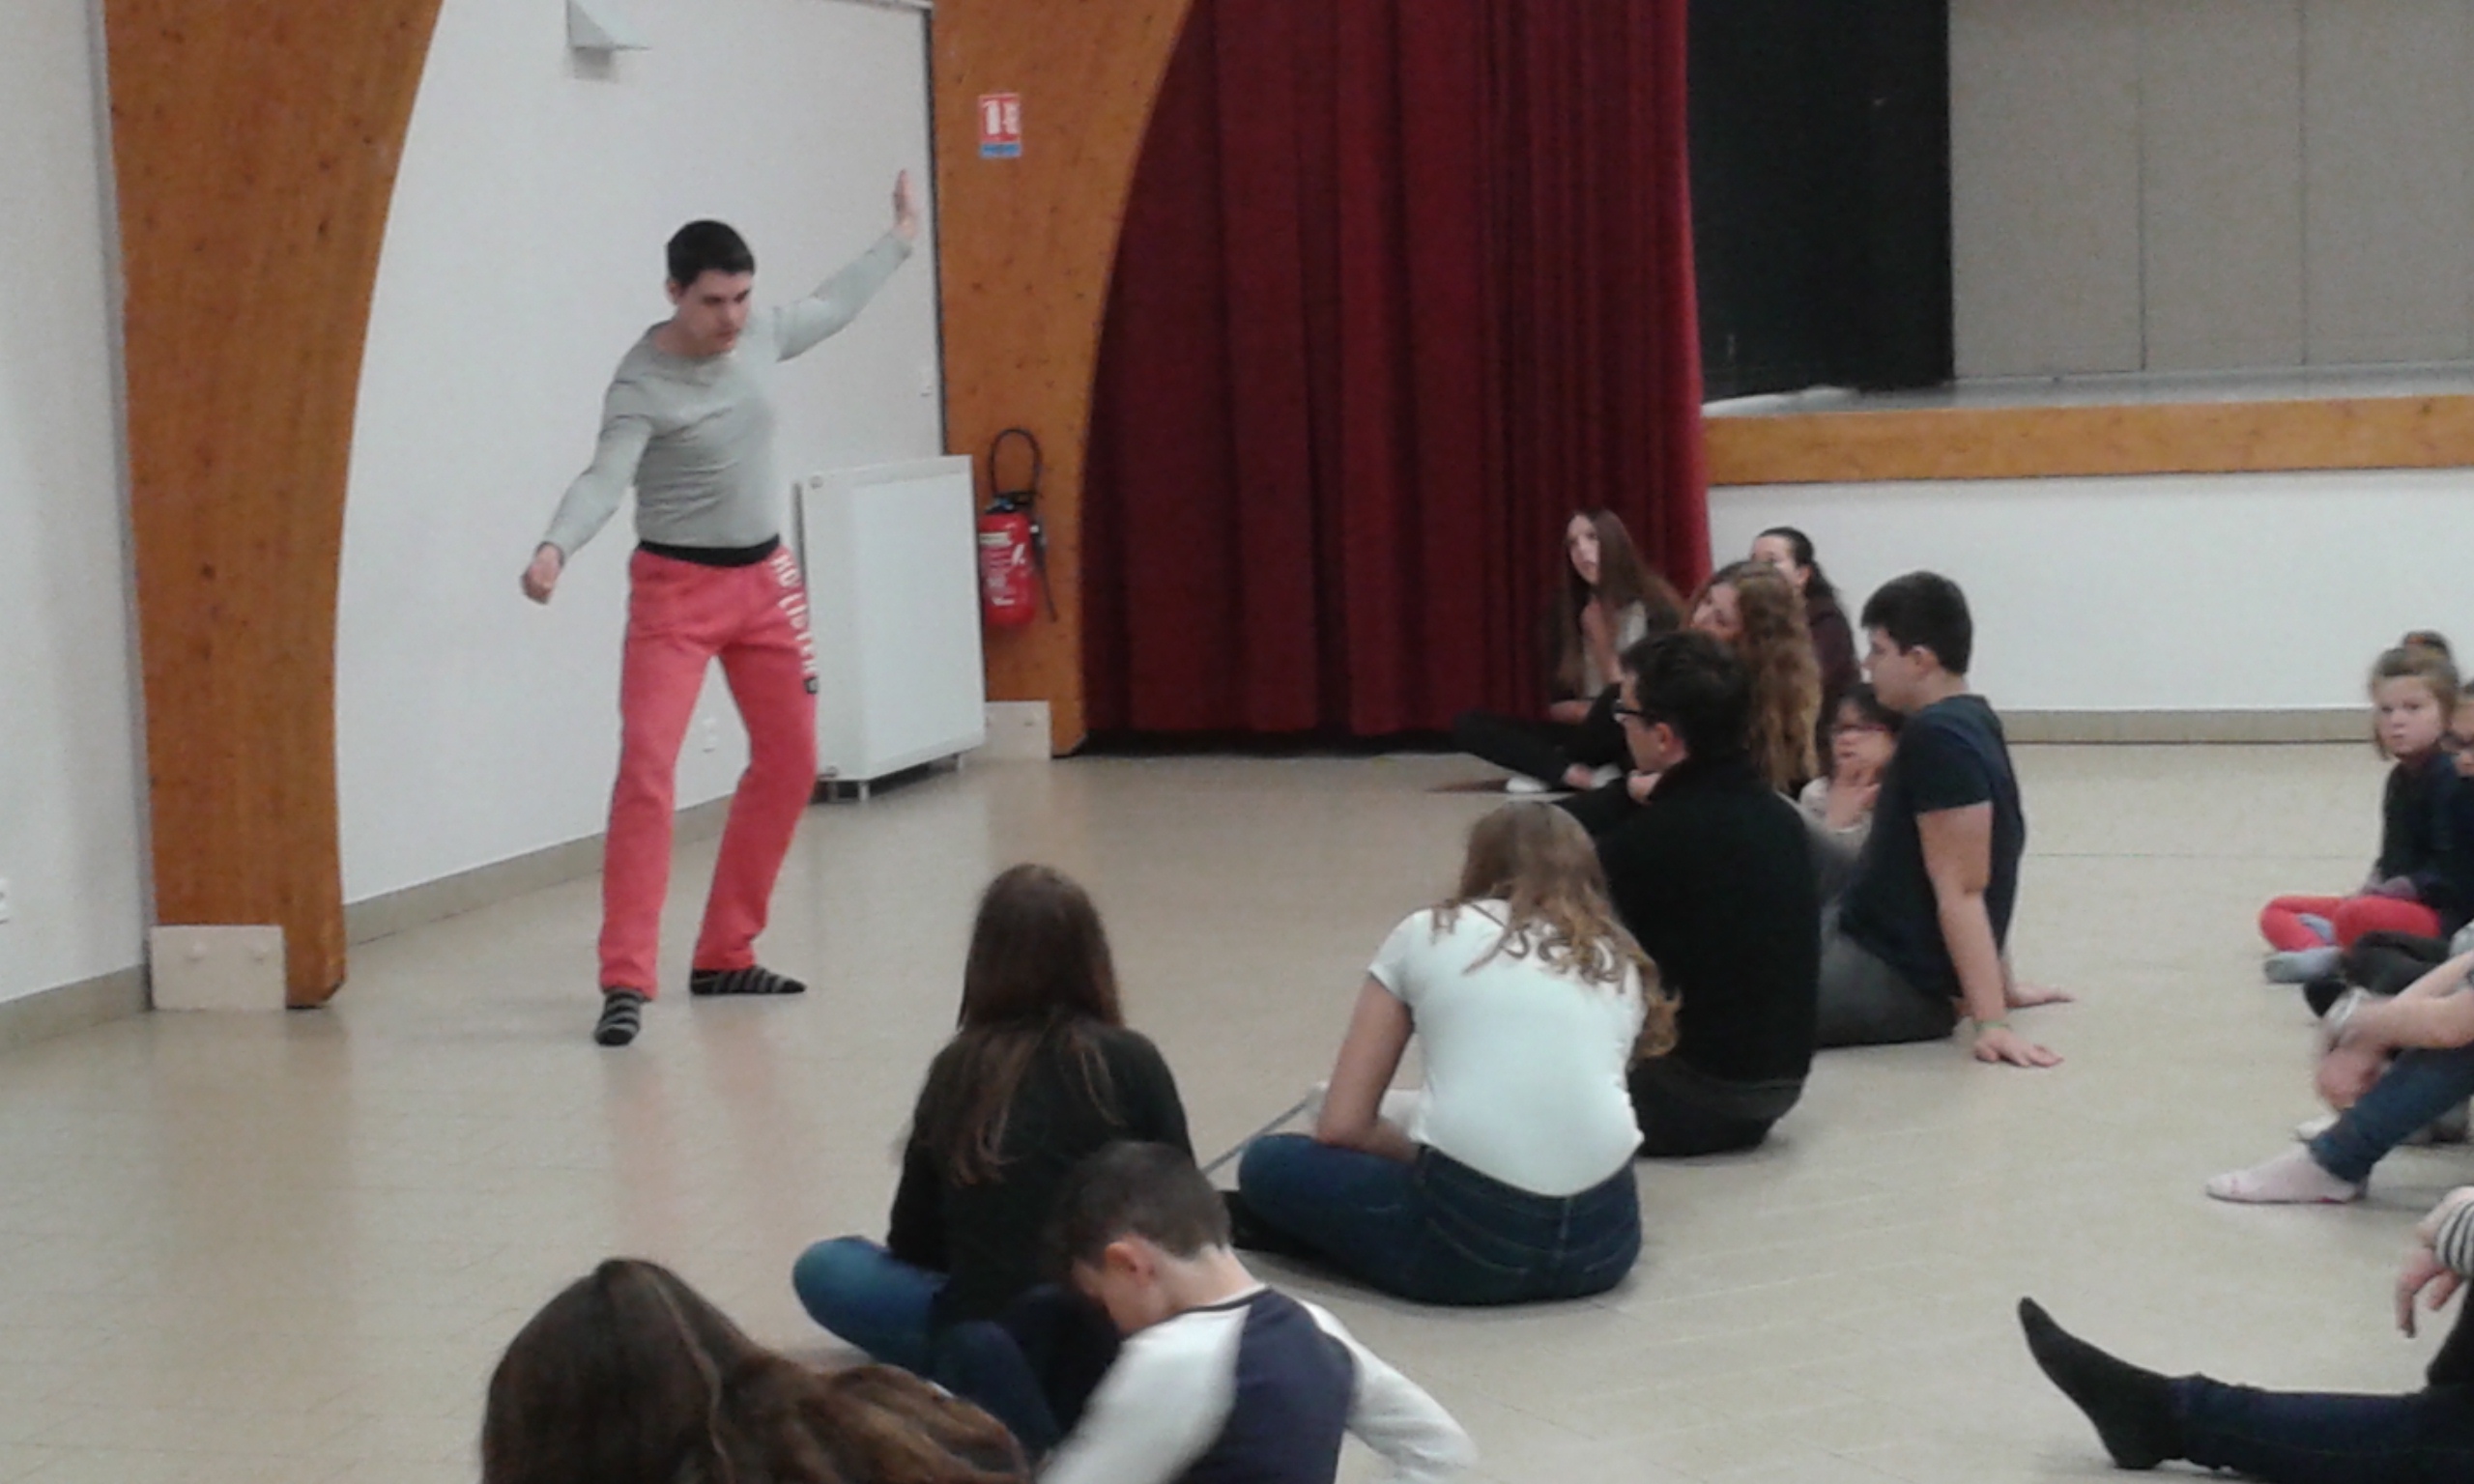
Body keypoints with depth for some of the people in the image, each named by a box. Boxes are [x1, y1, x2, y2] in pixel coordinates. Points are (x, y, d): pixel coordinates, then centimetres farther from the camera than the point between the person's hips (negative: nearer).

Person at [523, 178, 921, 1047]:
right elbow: (605, 478, -34)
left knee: (789, 763, 12)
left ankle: (724, 956, 22)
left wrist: (899, 240, 31)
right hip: (676, 589, -7)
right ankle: (626, 983, -20)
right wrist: (555, 548, -53)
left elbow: (832, 307, 19)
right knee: (647, 767, -19)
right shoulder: (644, 384, -20)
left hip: (763, 581, 7)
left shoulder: (759, 338, -1)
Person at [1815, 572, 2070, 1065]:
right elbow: (1978, 880, 17)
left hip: (1894, 981, -11)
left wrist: (1991, 1022, -23)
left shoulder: (1939, 739, -19)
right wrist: (2001, 985, 22)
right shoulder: (1968, 722, 10)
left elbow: (1960, 890, -22)